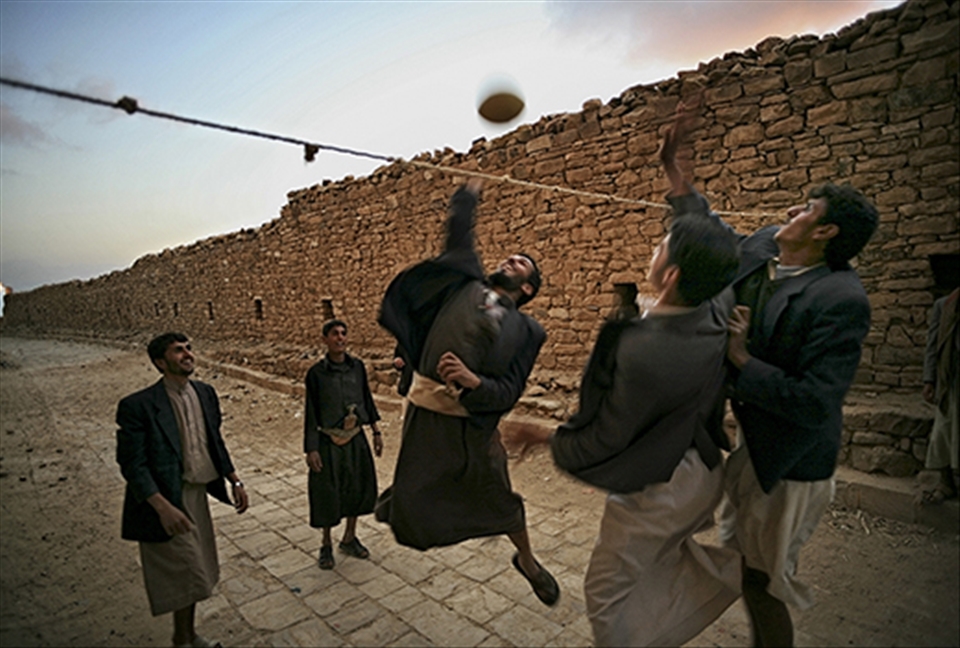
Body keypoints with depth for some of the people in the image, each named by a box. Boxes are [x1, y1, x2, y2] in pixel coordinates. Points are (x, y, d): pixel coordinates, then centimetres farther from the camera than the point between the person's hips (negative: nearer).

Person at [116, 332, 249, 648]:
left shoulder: (205, 393, 1)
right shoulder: (138, 406, -18)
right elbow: (132, 465, -18)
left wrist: (235, 481, 8)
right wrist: (163, 507, -26)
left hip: (198, 494, 7)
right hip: (168, 499, -6)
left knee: (196, 572, 21)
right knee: (187, 573, 5)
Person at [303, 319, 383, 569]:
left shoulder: (357, 366, -1)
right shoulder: (316, 373, -11)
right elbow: (311, 412, -8)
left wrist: (376, 431, 9)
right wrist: (311, 449, -9)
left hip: (356, 438, 4)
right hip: (329, 441, -4)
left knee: (358, 487, 14)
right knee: (328, 493, 7)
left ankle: (349, 538, 36)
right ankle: (326, 545, 30)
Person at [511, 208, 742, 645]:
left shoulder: (641, 355, -39)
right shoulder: (718, 308, -17)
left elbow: (604, 440, -23)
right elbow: (713, 254, 9)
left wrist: (549, 441, -4)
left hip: (656, 490, -8)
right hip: (701, 473, 8)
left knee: (607, 594, 16)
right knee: (662, 558, 36)